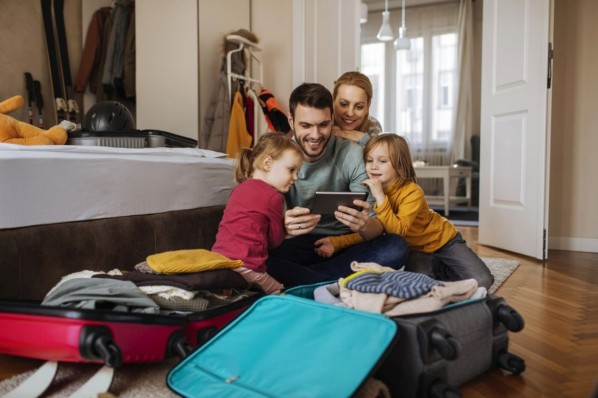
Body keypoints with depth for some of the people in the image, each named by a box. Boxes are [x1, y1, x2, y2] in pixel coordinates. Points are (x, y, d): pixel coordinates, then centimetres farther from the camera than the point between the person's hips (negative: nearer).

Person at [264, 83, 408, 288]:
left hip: (345, 243, 2)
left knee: (396, 246, -26)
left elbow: (375, 225, -11)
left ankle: (294, 278, -23)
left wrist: (365, 225, -37)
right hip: (297, 245, -1)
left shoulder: (352, 154, -9)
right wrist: (282, 226, -40)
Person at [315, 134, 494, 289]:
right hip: (415, 249, 4)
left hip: (442, 240, -3)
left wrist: (380, 197, -47)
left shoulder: (412, 192, -30)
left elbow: (398, 230, -41)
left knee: (482, 281, -15)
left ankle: (441, 270, 15)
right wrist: (336, 242, -32)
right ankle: (436, 268, 12)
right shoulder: (370, 191, -14)